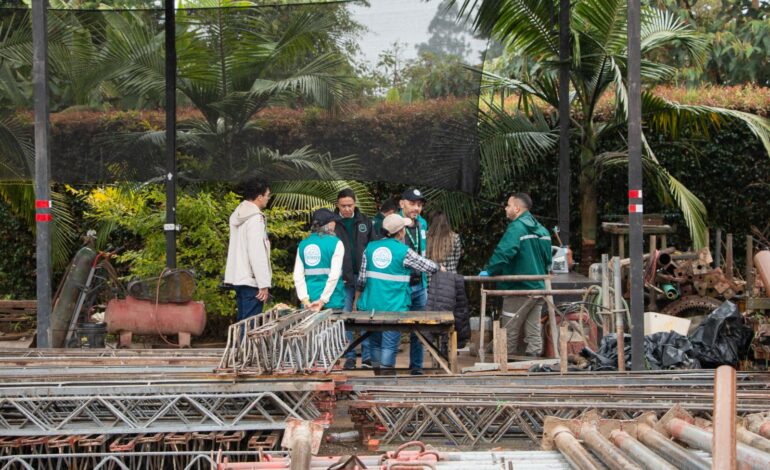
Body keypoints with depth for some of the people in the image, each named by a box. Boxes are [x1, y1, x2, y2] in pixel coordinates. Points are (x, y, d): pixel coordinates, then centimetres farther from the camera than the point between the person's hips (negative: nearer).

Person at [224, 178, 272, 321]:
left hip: (238, 277, 9)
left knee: (242, 321, 13)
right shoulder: (255, 219, -15)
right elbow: (257, 253, -20)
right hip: (251, 279, -9)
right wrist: (264, 284, -18)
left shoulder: (237, 216, 13)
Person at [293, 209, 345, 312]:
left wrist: (305, 299, -6)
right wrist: (323, 300, -13)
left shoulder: (303, 244, 7)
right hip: (332, 301, -4)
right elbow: (334, 275, -15)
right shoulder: (336, 243, -5)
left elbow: (298, 277, -1)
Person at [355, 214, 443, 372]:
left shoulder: (371, 247, 4)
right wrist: (439, 268, 25)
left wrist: (358, 297, 21)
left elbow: (362, 277, 7)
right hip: (394, 306, -5)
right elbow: (427, 266, 3)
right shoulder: (404, 251, -8)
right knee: (390, 346, -1)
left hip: (371, 305, 5)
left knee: (375, 343, 16)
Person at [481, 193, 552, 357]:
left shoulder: (516, 228, -15)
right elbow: (548, 259, 18)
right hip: (538, 287, 8)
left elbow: (503, 253, -29)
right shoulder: (542, 230, 11)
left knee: (510, 331, 2)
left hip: (519, 289, -8)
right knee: (534, 331, 9)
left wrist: (489, 271, -21)